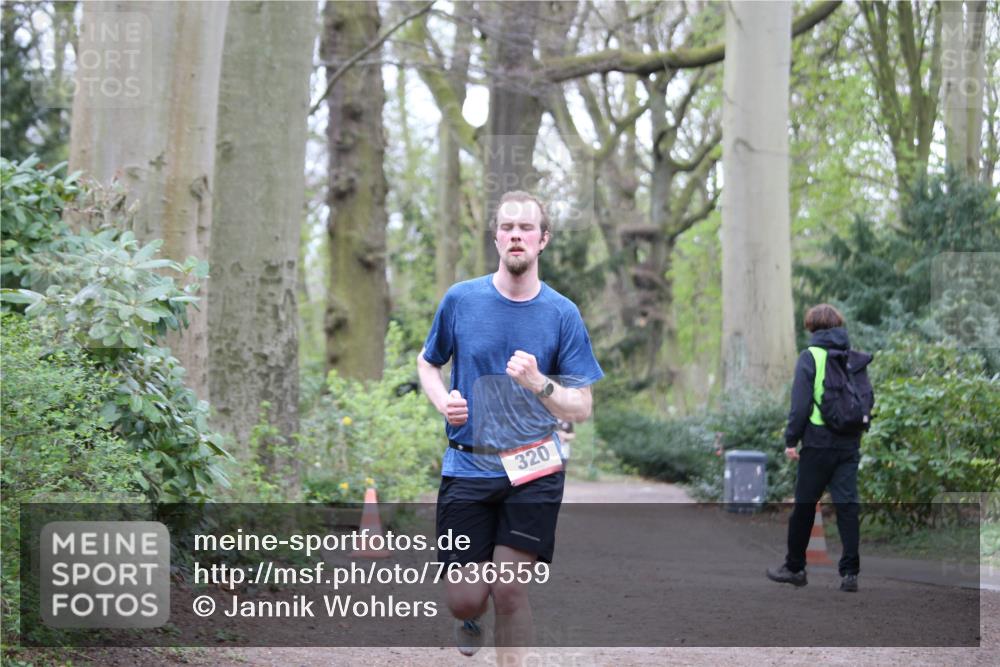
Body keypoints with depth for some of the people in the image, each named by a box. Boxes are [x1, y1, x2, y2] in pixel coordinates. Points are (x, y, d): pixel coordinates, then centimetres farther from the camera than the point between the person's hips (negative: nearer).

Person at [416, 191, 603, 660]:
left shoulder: (562, 314, -1)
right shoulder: (460, 299, 1)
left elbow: (581, 409, -2)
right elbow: (427, 362, 17)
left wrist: (538, 383, -21)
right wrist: (443, 401, -4)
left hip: (533, 469, -1)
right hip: (467, 467, 1)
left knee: (509, 591, -9)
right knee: (465, 600, -1)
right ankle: (471, 620, 36)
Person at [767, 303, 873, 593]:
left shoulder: (810, 357, -5)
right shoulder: (855, 358, 9)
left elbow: (800, 403, -10)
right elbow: (867, 398, 7)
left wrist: (791, 439, -5)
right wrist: (858, 429, 15)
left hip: (818, 441, -4)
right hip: (850, 443, 4)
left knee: (805, 504, 7)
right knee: (847, 504, 3)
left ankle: (794, 567, 16)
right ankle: (850, 572, -2)